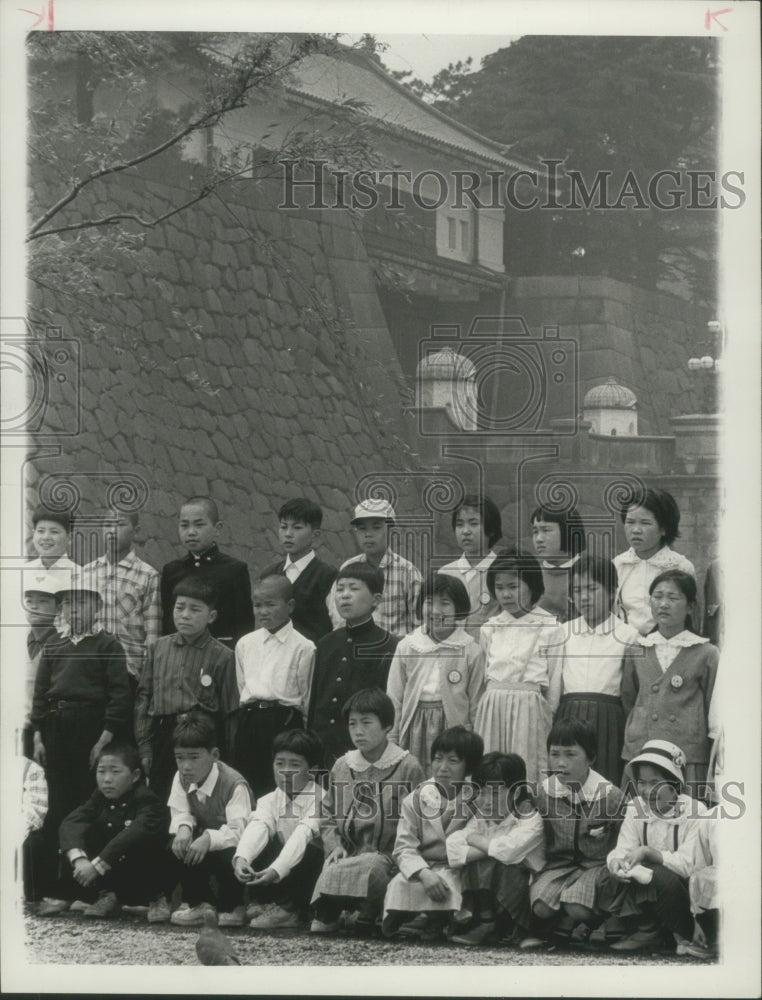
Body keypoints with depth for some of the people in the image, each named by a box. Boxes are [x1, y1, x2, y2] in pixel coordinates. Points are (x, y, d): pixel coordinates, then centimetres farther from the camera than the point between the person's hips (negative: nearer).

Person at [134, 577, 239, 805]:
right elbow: (143, 698, 11)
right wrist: (144, 747, 6)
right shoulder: (158, 649, 10)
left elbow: (230, 711, 1)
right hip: (163, 736, 3)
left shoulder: (222, 657, 0)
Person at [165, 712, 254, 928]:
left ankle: (232, 908, -7)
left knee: (225, 857, -37)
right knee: (174, 848, -20)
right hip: (203, 842, 6)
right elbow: (180, 813, -4)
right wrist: (183, 828, -29)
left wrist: (209, 838, -50)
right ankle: (200, 904, -2)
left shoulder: (235, 785, -27)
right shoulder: (182, 779, -5)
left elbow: (239, 831, -34)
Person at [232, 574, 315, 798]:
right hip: (248, 725, 5)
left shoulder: (303, 647, -4)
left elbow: (306, 698, -1)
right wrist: (247, 718, 10)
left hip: (284, 723, -4)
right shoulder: (244, 644, 12)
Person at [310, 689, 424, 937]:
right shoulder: (341, 767, 15)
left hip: (388, 855, -2)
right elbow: (332, 819, 17)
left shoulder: (407, 767, 2)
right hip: (349, 852, 3)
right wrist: (335, 847, -3)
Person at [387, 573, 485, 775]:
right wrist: (391, 742, 7)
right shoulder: (407, 646, 8)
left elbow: (476, 706, 4)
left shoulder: (471, 651, 1)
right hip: (415, 727, 2)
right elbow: (394, 700, 11)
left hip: (454, 725, -2)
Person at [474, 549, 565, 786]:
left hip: (530, 708, -4)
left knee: (526, 774, -7)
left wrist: (549, 711, 4)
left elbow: (555, 680, 3)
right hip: (491, 707, 4)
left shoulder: (550, 628, 0)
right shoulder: (489, 629, 12)